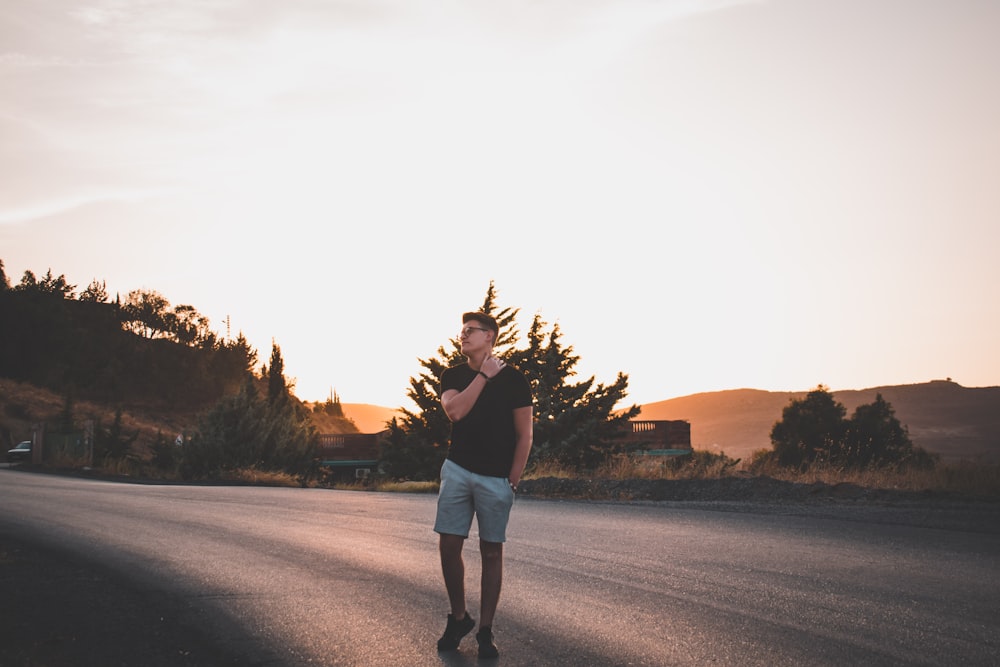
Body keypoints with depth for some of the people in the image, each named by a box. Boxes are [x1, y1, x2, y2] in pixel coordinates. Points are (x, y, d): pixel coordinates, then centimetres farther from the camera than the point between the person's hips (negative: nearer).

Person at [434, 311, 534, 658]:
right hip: (457, 470, 3)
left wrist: (512, 482, -6)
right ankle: (458, 618, 18)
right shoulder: (453, 375, 7)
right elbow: (454, 411, -14)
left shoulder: (513, 379, -2)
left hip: (496, 478, -3)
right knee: (449, 546, -1)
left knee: (491, 552, 2)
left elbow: (524, 435, -1)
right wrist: (484, 375, -12)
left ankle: (485, 632, 10)